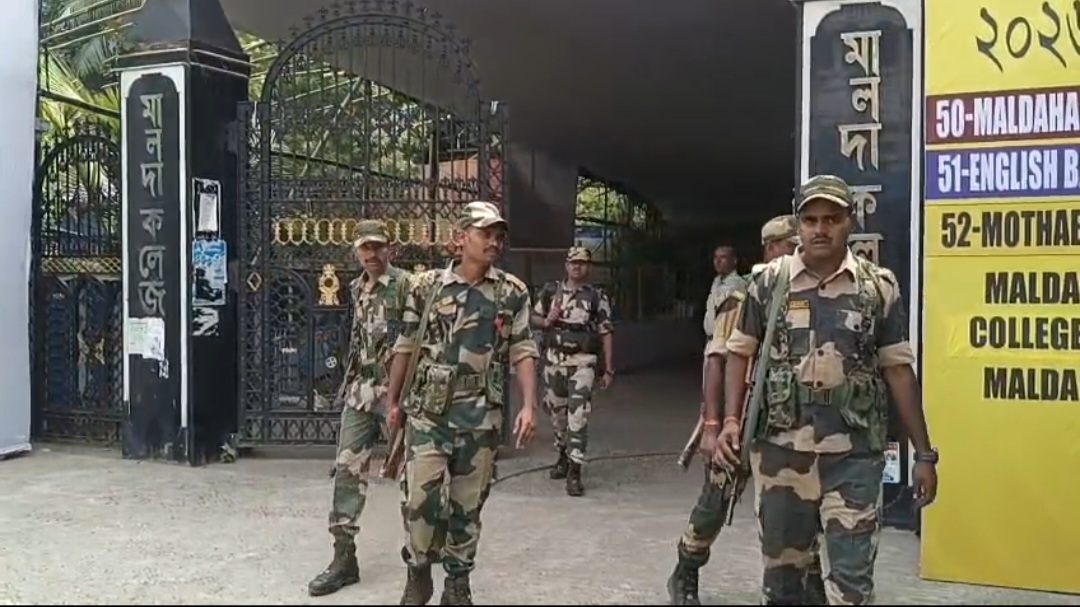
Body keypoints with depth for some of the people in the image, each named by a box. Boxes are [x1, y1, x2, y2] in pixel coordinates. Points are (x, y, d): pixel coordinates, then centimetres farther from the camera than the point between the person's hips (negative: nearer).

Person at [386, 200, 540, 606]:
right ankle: (418, 573, 18)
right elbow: (405, 347, 9)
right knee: (422, 498, -7)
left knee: (467, 504, 9)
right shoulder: (427, 286, 2)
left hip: (481, 416, 1)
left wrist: (529, 406, -9)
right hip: (427, 410, -1)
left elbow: (523, 353, 1)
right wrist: (393, 400, 11)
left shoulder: (512, 293, 2)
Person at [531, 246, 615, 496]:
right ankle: (563, 456, 36)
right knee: (557, 412, 15)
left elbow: (605, 334, 2)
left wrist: (608, 369, -1)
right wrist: (547, 321, -8)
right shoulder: (551, 291, 7)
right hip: (554, 360, 3)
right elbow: (534, 318, 16)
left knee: (578, 417, -12)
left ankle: (574, 471, -10)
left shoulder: (597, 297, 1)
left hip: (583, 362, -3)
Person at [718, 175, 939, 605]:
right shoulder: (769, 282, 3)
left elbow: (898, 371, 4)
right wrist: (731, 420, -5)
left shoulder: (880, 287, 2)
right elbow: (740, 354, 9)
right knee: (780, 567, 14)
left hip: (854, 454, -1)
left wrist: (924, 454, 4)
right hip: (780, 449, 1)